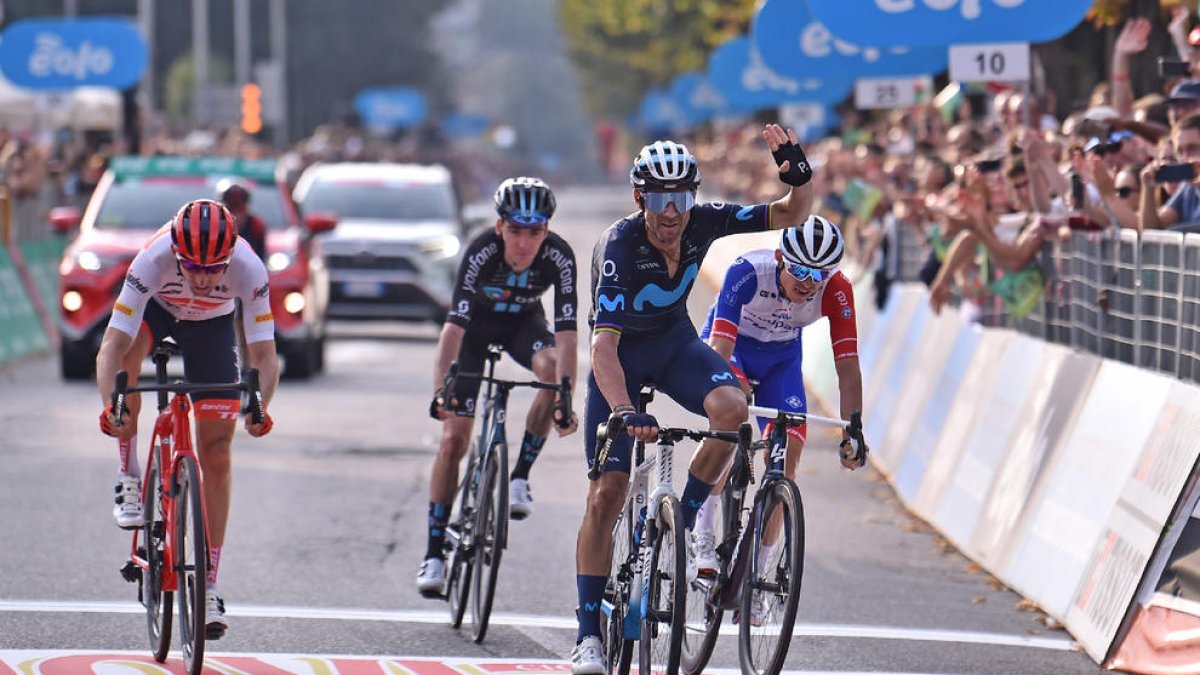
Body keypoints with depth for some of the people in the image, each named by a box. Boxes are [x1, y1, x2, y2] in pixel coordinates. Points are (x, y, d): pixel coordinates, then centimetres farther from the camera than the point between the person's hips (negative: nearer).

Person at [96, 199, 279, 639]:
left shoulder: (248, 269, -36)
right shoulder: (153, 260, -40)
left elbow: (264, 354, -35)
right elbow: (112, 345, -42)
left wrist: (260, 406, -54)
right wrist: (109, 404, -57)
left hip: (212, 323, 1)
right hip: (157, 307, -1)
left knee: (216, 456, -5)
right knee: (128, 350, -38)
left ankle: (208, 585, 3)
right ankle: (130, 478, -20)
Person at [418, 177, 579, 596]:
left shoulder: (559, 257, -30)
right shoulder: (481, 252, -35)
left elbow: (566, 333, -34)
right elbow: (453, 327, -40)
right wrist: (440, 393, -52)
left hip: (523, 322, 1)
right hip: (477, 324, -1)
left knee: (554, 368, -33)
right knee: (454, 439, -8)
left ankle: (520, 478, -17)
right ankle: (435, 553, -1)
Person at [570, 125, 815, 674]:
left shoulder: (703, 222, -20)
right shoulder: (618, 247, -32)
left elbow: (792, 214, -12)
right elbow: (603, 345, -39)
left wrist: (798, 173, -34)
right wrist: (625, 412, -53)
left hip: (674, 341, 3)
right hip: (622, 354, -3)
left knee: (731, 407, -30)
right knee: (605, 495, -9)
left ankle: (687, 516, -5)